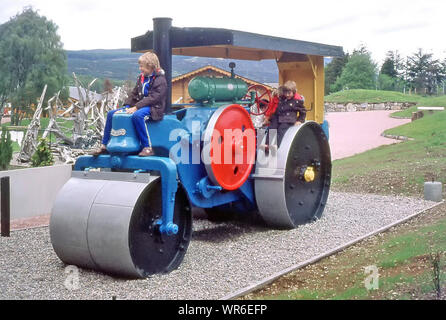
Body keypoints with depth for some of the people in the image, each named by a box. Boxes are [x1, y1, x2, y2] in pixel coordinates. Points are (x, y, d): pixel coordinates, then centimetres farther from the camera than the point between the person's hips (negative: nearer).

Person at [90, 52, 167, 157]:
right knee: (111, 114, 1)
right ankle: (104, 146, 5)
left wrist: (136, 107, -24)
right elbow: (134, 94, 15)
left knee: (137, 115, -42)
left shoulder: (160, 80, -10)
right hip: (138, 106, 9)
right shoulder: (141, 78, 16)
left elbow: (153, 98, -19)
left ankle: (148, 148, -37)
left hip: (153, 108, -9)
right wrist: (127, 107, -1)